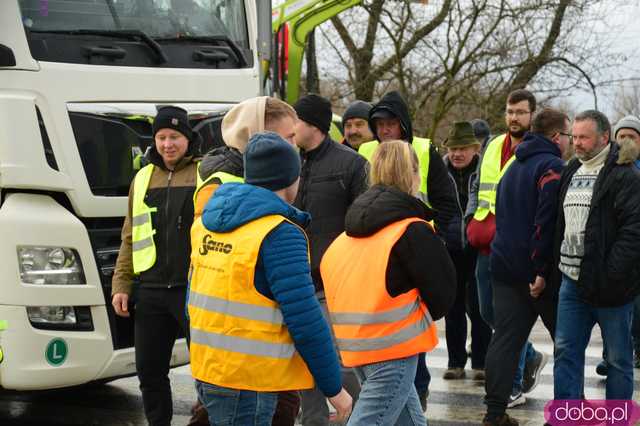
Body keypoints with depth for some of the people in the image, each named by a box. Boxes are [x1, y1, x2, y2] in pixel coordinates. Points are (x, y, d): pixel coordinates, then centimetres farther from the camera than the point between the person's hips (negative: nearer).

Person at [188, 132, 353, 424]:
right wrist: (334, 387, -10)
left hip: (205, 370, 8)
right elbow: (304, 319, -18)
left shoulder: (206, 221, 9)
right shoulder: (280, 234, -16)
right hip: (247, 381, -8)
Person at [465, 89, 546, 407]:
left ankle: (513, 387, 6)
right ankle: (530, 358, 35)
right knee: (488, 312, 14)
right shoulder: (493, 146, 14)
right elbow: (478, 186, 24)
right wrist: (472, 219, 9)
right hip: (486, 246, 7)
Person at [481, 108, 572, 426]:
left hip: (505, 266, 7)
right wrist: (541, 270, -24)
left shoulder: (515, 166, 17)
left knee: (505, 339, 5)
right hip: (537, 269, -7)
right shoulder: (551, 167, -12)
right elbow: (547, 222, -22)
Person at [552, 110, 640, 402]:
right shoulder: (571, 172, 15)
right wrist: (558, 264, 13)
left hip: (608, 284, -7)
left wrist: (611, 274, -22)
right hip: (572, 280, 7)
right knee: (566, 351, 6)